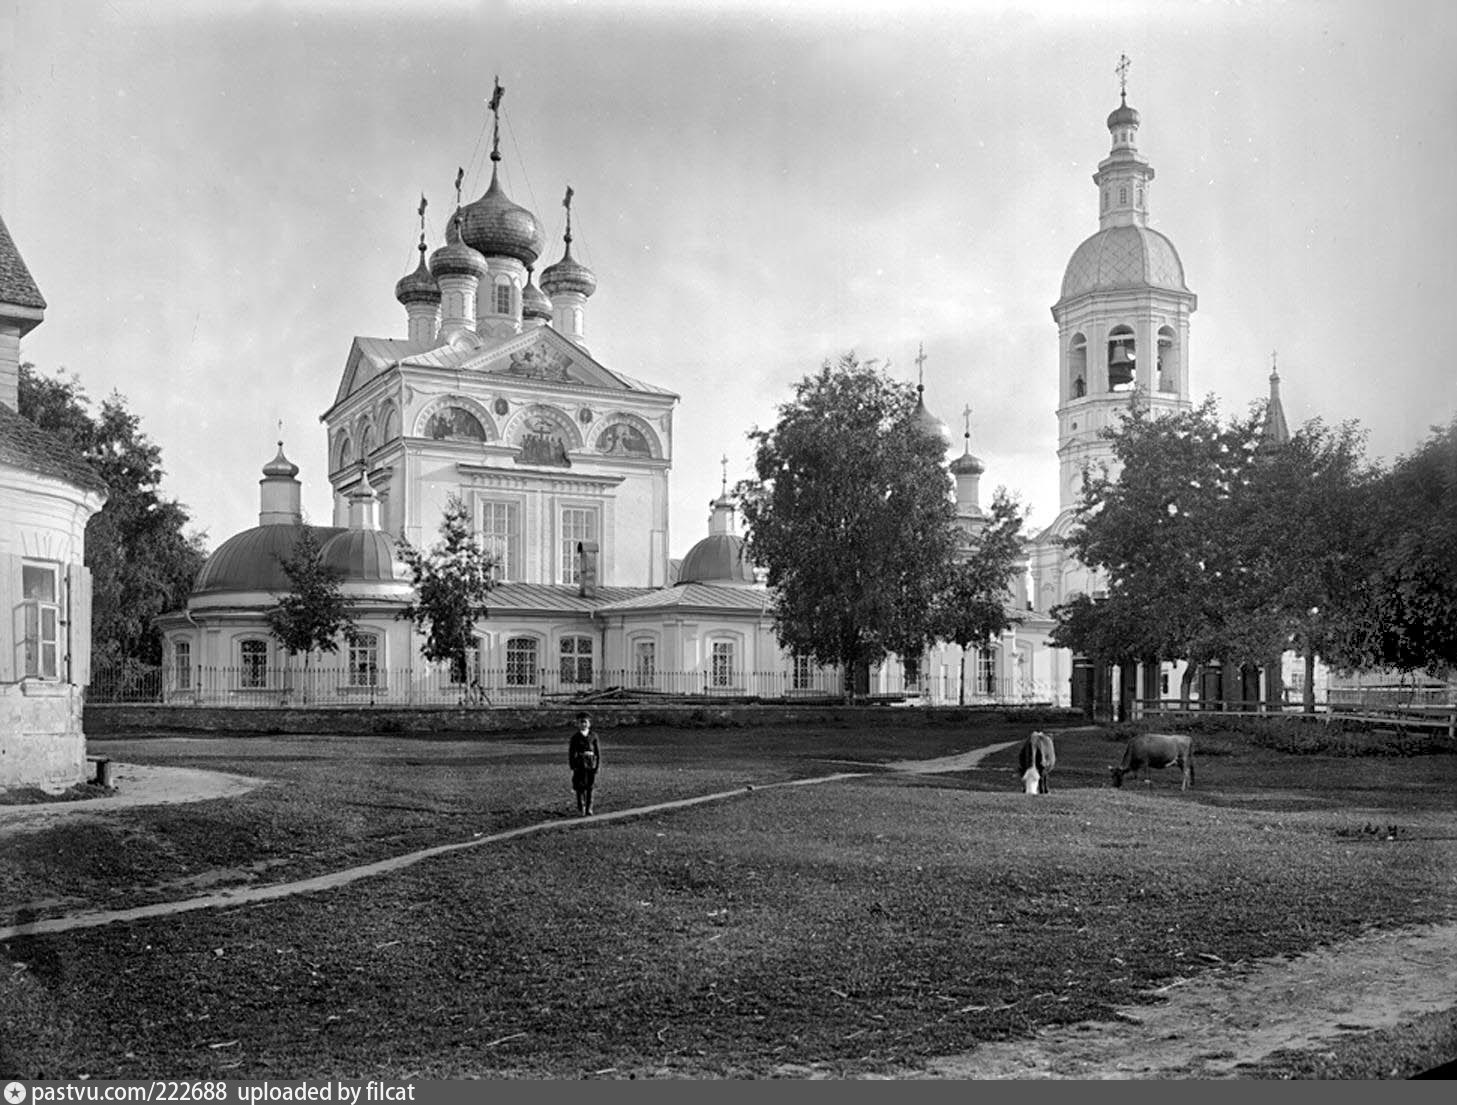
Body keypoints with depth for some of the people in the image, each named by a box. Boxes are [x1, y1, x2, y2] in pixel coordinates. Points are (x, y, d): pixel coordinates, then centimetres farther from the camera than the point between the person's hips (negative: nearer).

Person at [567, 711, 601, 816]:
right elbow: (571, 753, 1)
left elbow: (598, 752, 7)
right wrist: (573, 767, -6)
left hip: (591, 765, 1)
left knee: (590, 788, 3)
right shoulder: (575, 737, 2)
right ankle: (581, 808, 13)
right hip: (579, 765, -1)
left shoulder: (593, 737, 5)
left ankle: (589, 810, 10)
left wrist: (598, 765, 1)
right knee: (580, 787, 0)